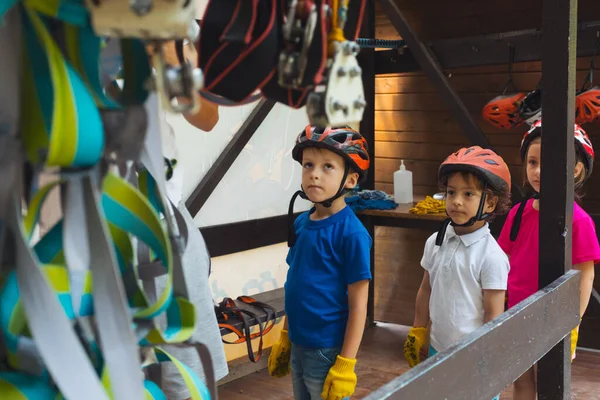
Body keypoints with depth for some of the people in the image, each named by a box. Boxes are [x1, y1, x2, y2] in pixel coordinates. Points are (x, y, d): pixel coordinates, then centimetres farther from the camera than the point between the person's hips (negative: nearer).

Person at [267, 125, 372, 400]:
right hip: (298, 347, 7)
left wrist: (345, 366, -16)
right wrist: (284, 338, 15)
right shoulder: (301, 223, 2)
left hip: (327, 351, -6)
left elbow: (358, 306, -16)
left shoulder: (351, 232, -18)